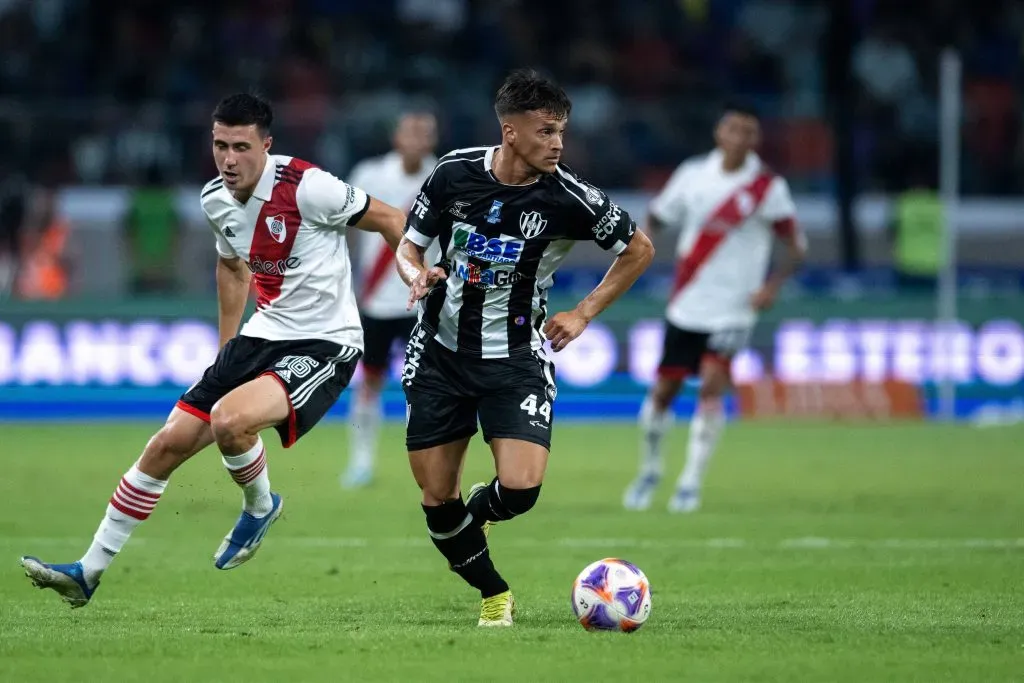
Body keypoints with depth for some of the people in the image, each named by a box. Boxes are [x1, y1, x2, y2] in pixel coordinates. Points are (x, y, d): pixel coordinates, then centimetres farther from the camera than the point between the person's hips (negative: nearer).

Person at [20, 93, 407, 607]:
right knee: (169, 443, 2)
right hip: (264, 334, 7)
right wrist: (225, 352, 25)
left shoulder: (306, 187, -21)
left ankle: (260, 507, 2)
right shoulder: (216, 200, 2)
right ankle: (89, 571, 12)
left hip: (324, 344, -7)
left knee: (230, 418, -31)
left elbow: (389, 219, -10)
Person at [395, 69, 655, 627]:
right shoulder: (455, 173, -9)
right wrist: (418, 275, -17)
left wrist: (583, 314, -3)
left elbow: (638, 249, 2)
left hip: (516, 358, -1)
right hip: (440, 351, 1)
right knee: (436, 501, 1)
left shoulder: (568, 197, -13)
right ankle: (494, 595, 26)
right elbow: (409, 245, 6)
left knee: (521, 489, -18)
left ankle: (479, 507, 19)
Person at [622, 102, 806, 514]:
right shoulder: (693, 175, 2)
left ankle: (691, 483, -9)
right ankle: (650, 471, 30)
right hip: (685, 306, 3)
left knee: (712, 384, -18)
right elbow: (657, 218, 13)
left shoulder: (767, 187, -6)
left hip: (732, 310, -3)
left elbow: (795, 245, -2)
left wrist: (774, 284, -18)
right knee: (663, 391, 5)